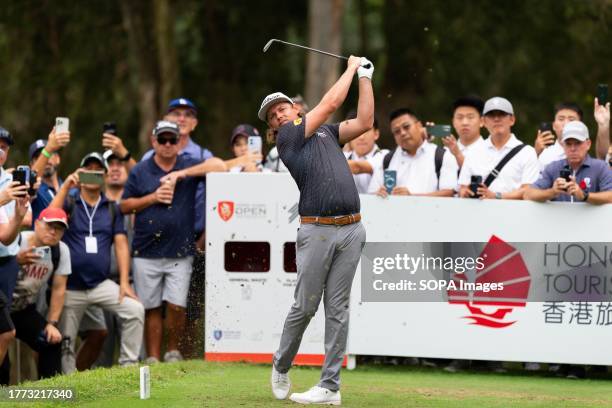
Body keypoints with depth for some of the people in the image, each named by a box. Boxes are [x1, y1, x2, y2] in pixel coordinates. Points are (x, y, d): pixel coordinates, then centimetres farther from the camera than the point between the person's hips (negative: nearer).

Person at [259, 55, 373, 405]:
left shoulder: (327, 133, 21)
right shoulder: (286, 138, 4)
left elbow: (364, 122, 9)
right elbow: (332, 102, 2)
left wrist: (365, 77, 9)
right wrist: (351, 67, 13)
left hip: (351, 229, 4)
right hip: (317, 230, -4)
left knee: (337, 309, 0)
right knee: (305, 307, -1)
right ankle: (281, 368, 22)